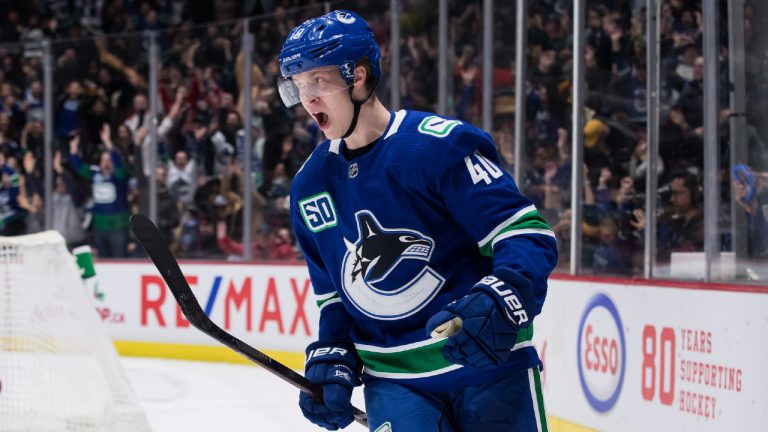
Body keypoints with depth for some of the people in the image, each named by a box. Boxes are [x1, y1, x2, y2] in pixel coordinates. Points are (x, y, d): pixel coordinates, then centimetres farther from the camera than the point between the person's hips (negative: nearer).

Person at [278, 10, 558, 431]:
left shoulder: (441, 144, -14)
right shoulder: (310, 186, 7)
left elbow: (529, 235, -17)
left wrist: (497, 301, -33)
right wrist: (331, 355, 2)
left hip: (488, 363, -4)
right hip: (395, 382, 4)